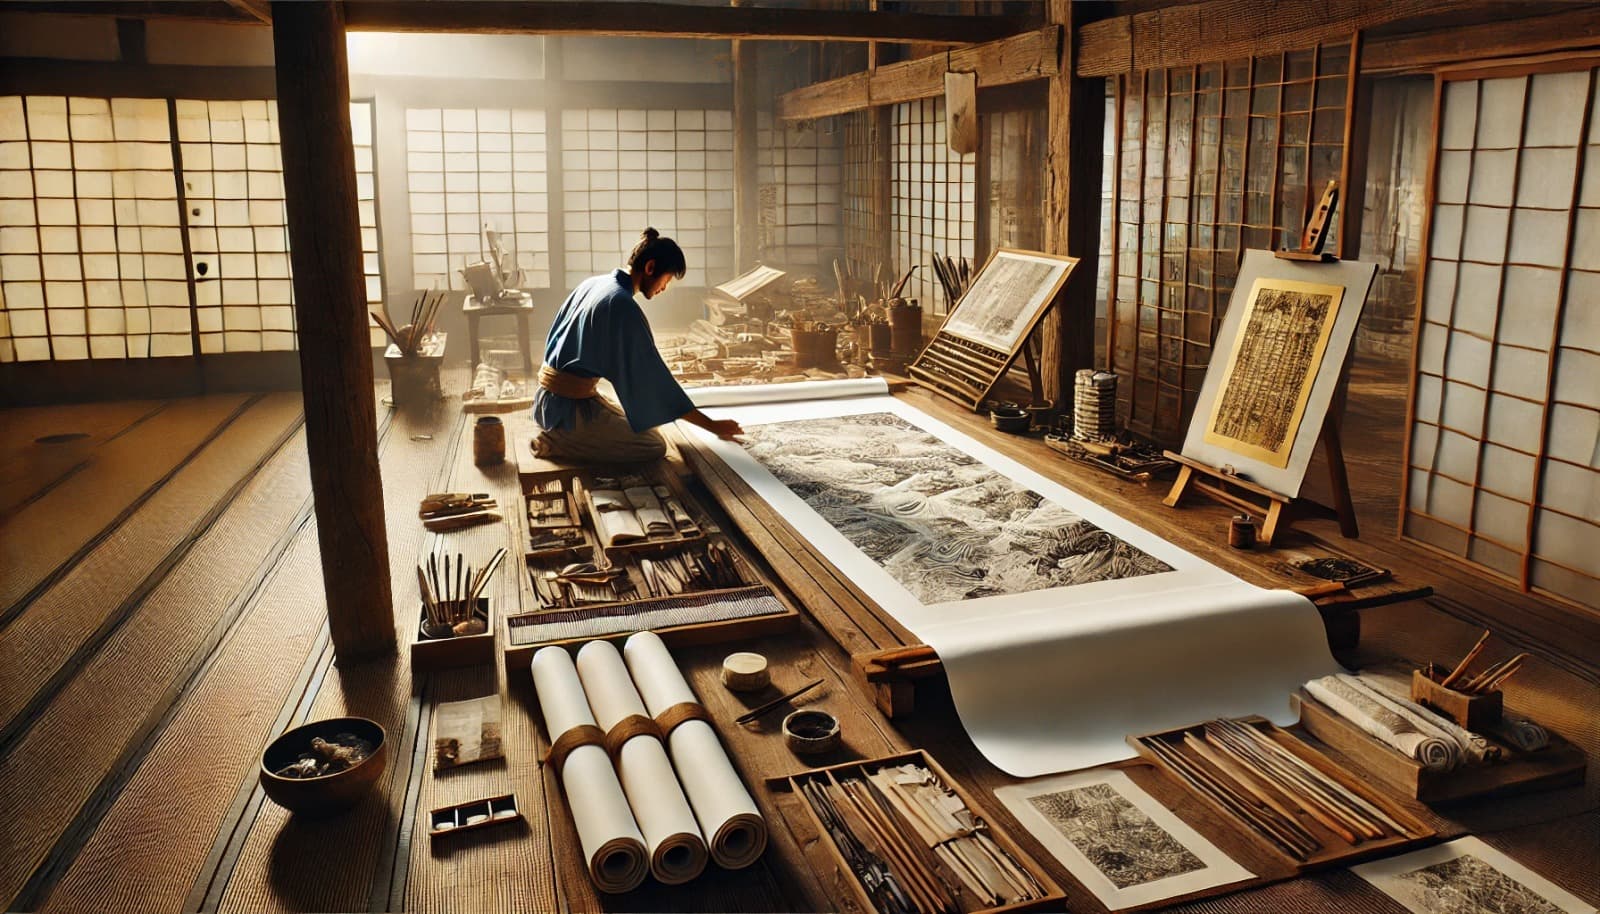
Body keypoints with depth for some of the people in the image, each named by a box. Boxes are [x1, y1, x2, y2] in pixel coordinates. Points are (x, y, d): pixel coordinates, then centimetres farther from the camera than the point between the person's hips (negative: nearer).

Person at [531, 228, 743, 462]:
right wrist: (711, 425, -15)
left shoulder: (592, 283, 6)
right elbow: (655, 376, -20)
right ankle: (558, 443, -7)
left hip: (547, 397, 9)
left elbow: (555, 338, 18)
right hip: (571, 406, -9)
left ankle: (558, 435, 8)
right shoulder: (624, 306, -20)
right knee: (655, 447, -6)